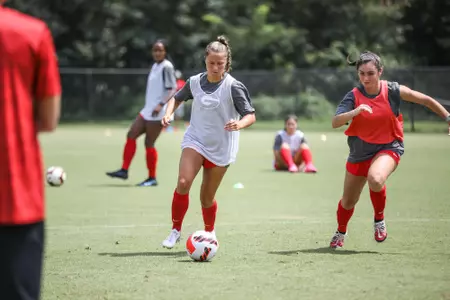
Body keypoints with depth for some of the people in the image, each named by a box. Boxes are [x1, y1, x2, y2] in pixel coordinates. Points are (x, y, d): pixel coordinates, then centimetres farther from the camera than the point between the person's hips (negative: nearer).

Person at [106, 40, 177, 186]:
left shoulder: (167, 67, -12)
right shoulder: (155, 66, 15)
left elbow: (173, 90, -20)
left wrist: (161, 104, -31)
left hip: (158, 112, -9)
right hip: (148, 110, 9)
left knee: (149, 143, -6)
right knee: (131, 135, 5)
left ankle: (152, 178, 4)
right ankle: (124, 170, 7)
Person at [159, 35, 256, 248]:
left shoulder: (233, 87, -12)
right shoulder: (195, 82, -1)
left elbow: (251, 115, -12)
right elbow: (177, 98, 18)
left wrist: (240, 124, -34)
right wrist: (168, 113, -1)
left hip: (221, 149, -2)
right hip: (195, 141, 2)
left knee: (207, 197, 6)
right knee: (183, 182, -21)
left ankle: (210, 233, 34)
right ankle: (175, 231, -6)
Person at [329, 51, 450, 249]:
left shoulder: (392, 91, -12)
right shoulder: (354, 96, -12)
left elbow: (426, 100, -1)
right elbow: (335, 123, -24)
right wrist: (356, 111, -40)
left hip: (388, 148, -2)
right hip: (360, 152, 2)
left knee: (375, 180, -36)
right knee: (348, 201, 13)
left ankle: (379, 218, -6)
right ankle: (341, 232, 46)